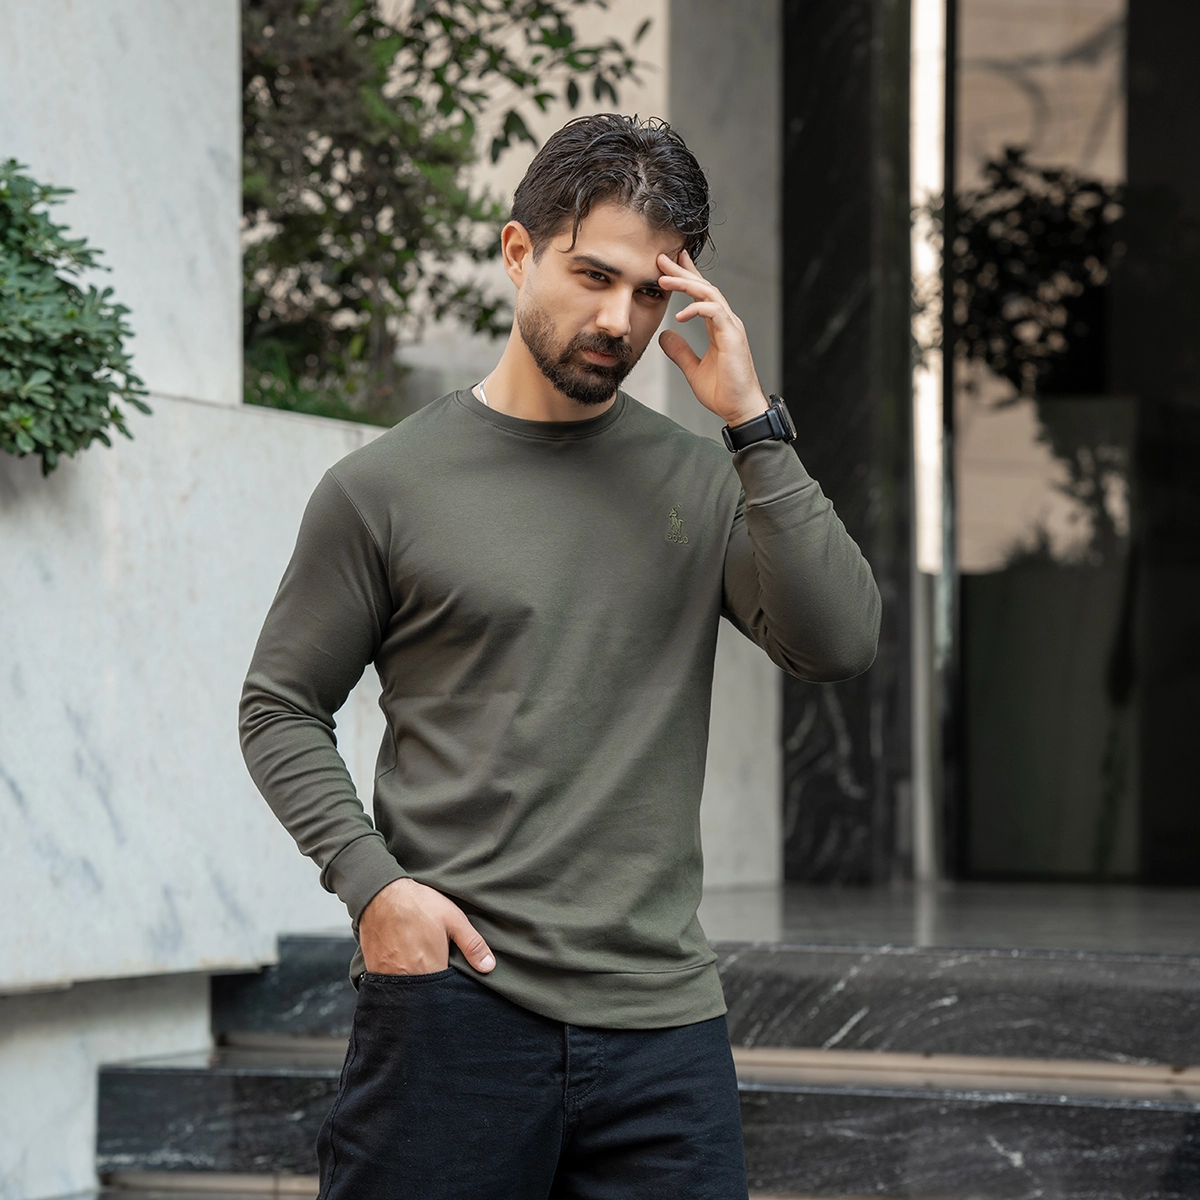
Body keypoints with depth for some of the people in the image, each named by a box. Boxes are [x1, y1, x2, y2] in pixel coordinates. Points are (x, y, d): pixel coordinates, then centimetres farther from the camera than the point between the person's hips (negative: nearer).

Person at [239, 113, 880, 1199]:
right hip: (452, 1001, -2)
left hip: (662, 1018, 2)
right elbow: (282, 709, 7)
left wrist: (751, 422, -8)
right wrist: (372, 881, -8)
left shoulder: (701, 481, 10)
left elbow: (840, 643, -4)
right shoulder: (385, 487, 3)